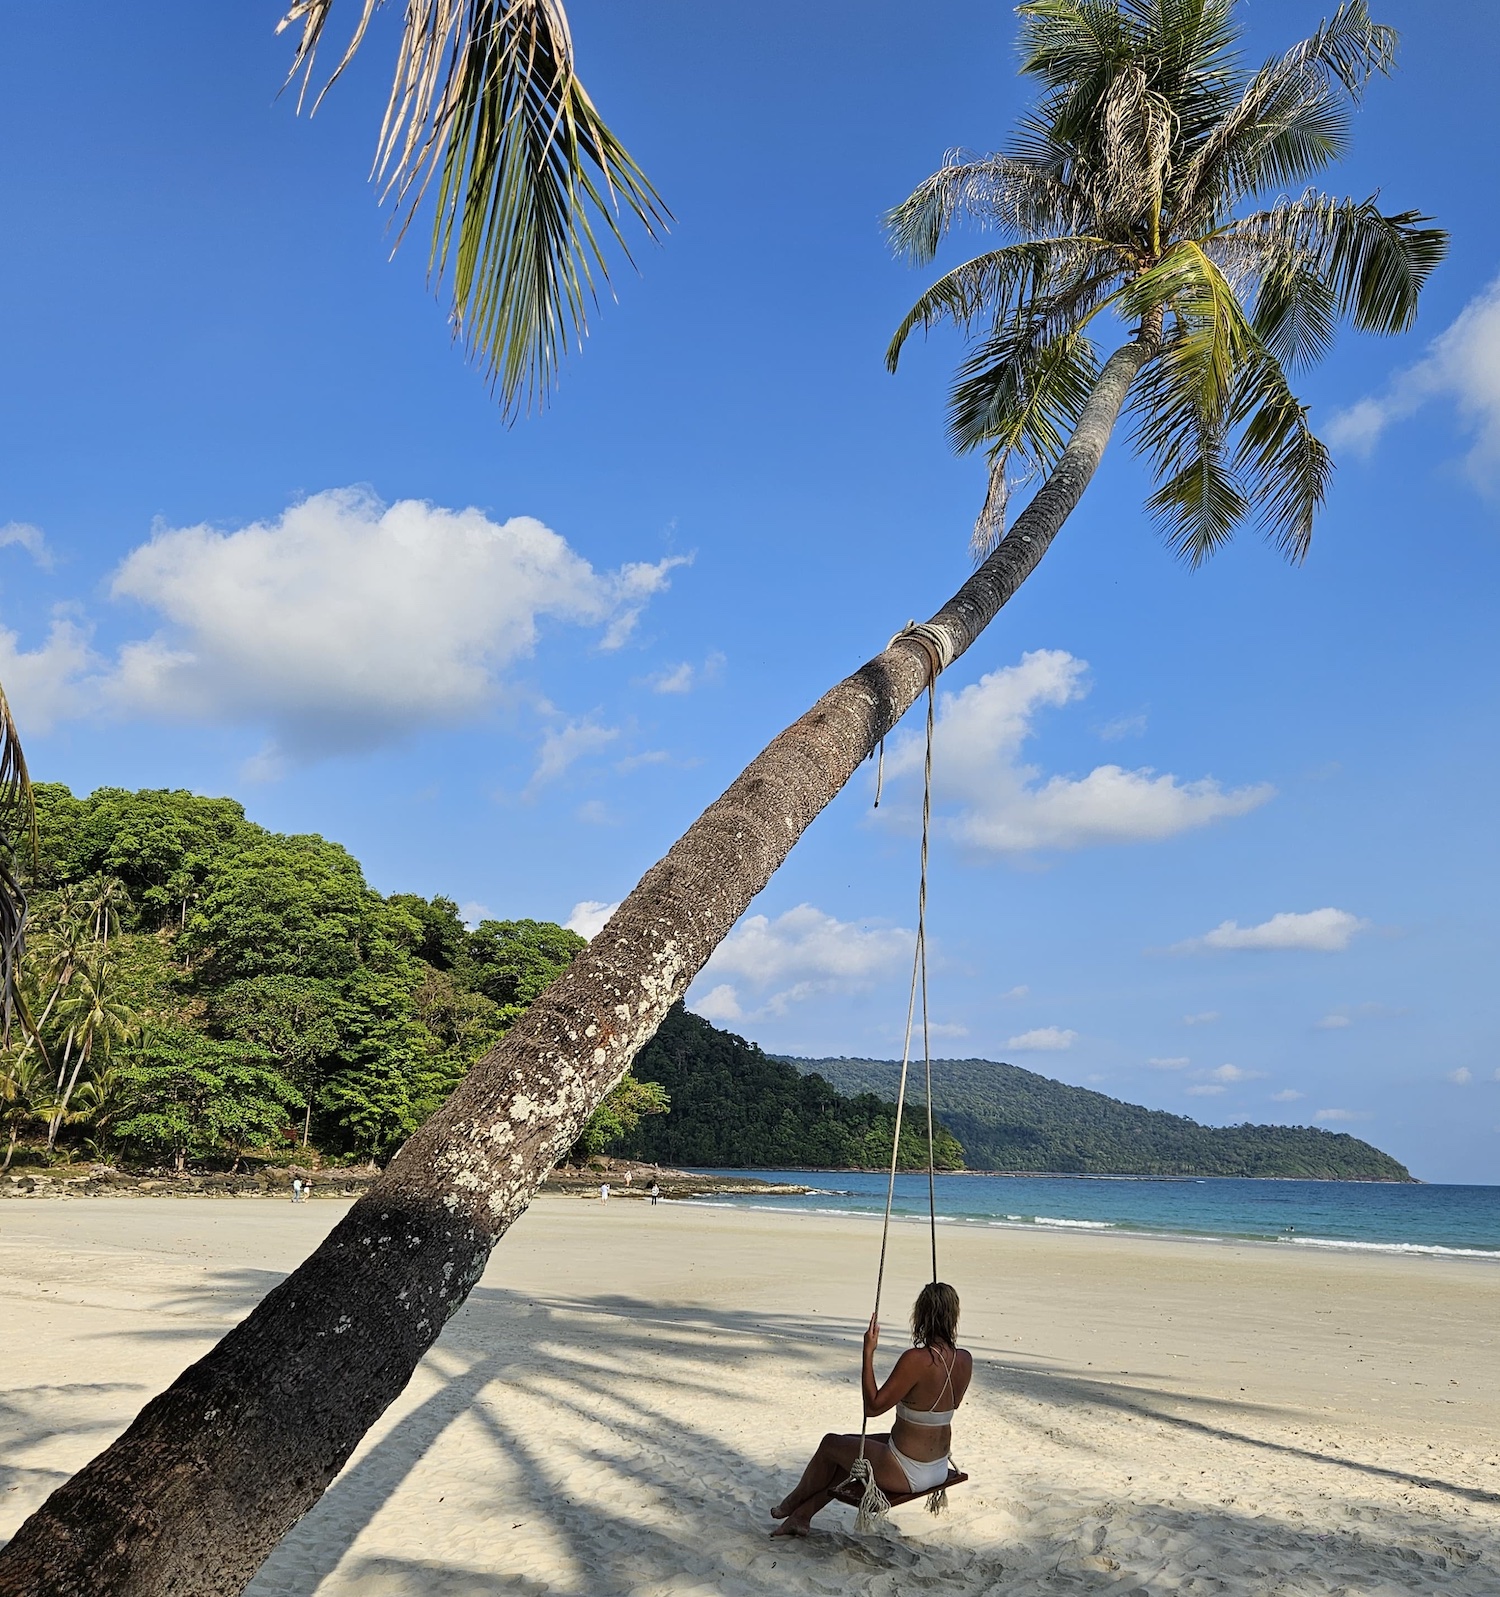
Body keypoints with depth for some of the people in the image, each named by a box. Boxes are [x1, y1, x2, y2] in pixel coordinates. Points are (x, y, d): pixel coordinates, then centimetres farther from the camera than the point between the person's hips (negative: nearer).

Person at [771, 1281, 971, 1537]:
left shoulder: (916, 1360, -29)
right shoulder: (965, 1360, -7)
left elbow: (872, 1406, -22)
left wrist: (868, 1352, -20)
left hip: (908, 1475, -7)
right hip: (939, 1470, 7)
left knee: (830, 1444, 15)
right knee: (849, 1446, 24)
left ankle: (796, 1501, 41)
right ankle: (802, 1516, 35)